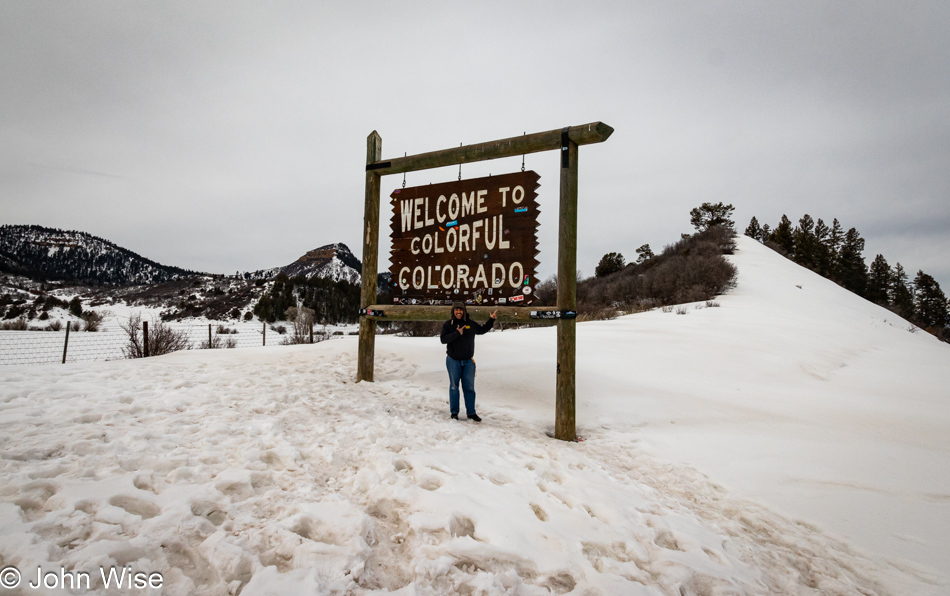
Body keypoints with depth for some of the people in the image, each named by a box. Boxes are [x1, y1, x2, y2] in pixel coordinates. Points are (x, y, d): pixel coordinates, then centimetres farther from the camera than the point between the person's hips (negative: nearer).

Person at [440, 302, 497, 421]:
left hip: (468, 361, 2)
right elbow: (443, 339, -16)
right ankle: (454, 412, 19)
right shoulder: (448, 324, -5)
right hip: (453, 361, -2)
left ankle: (471, 412, 16)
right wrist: (457, 333, -25)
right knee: (454, 387, 8)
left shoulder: (471, 324, 2)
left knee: (469, 387, 6)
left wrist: (492, 320, 12)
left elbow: (482, 330, 20)